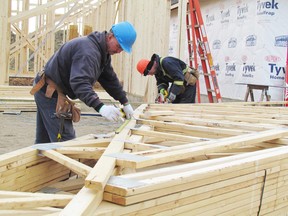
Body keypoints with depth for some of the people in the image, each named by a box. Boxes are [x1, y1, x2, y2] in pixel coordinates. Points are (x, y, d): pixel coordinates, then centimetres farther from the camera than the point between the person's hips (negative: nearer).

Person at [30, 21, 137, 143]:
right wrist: (100, 107, -49)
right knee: (67, 141, -14)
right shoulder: (89, 50, -27)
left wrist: (125, 103, 13)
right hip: (50, 92, -11)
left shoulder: (103, 52, 8)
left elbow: (110, 78, 13)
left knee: (44, 140, 17)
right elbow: (80, 82, -39)